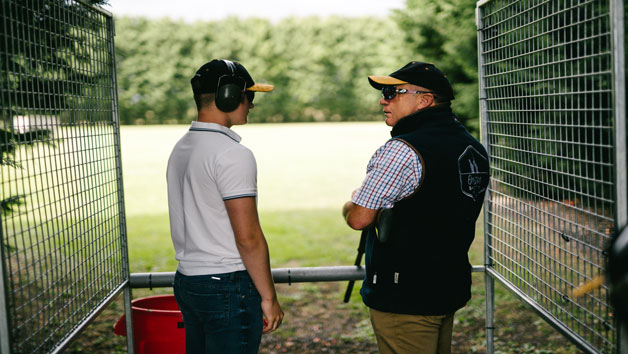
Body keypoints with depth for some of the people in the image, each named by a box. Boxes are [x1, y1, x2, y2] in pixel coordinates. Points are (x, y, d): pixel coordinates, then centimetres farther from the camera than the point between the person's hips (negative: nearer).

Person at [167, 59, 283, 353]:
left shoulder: (180, 149, 11)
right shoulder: (233, 154, -17)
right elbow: (248, 237, -19)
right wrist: (269, 297, -12)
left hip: (186, 282, 9)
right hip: (228, 286, -9)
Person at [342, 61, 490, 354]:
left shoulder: (403, 150, -20)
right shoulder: (474, 148, 9)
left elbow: (359, 218, -19)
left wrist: (350, 204, 2)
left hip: (405, 298, -9)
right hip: (452, 287, 9)